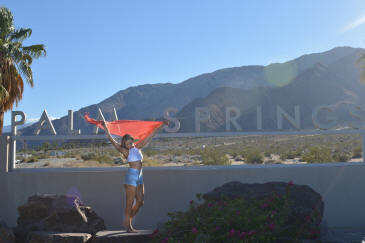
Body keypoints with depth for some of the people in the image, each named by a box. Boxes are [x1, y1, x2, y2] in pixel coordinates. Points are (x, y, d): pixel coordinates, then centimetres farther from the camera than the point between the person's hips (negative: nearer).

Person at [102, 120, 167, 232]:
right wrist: (105, 127, -5)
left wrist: (161, 125, 20)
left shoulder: (137, 147, 13)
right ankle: (127, 224, 14)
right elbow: (111, 139, -5)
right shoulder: (124, 151, -1)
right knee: (130, 203, -1)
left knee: (140, 201, 8)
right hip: (131, 176, -7)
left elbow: (150, 136, 16)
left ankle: (128, 222, 23)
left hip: (139, 176, 7)